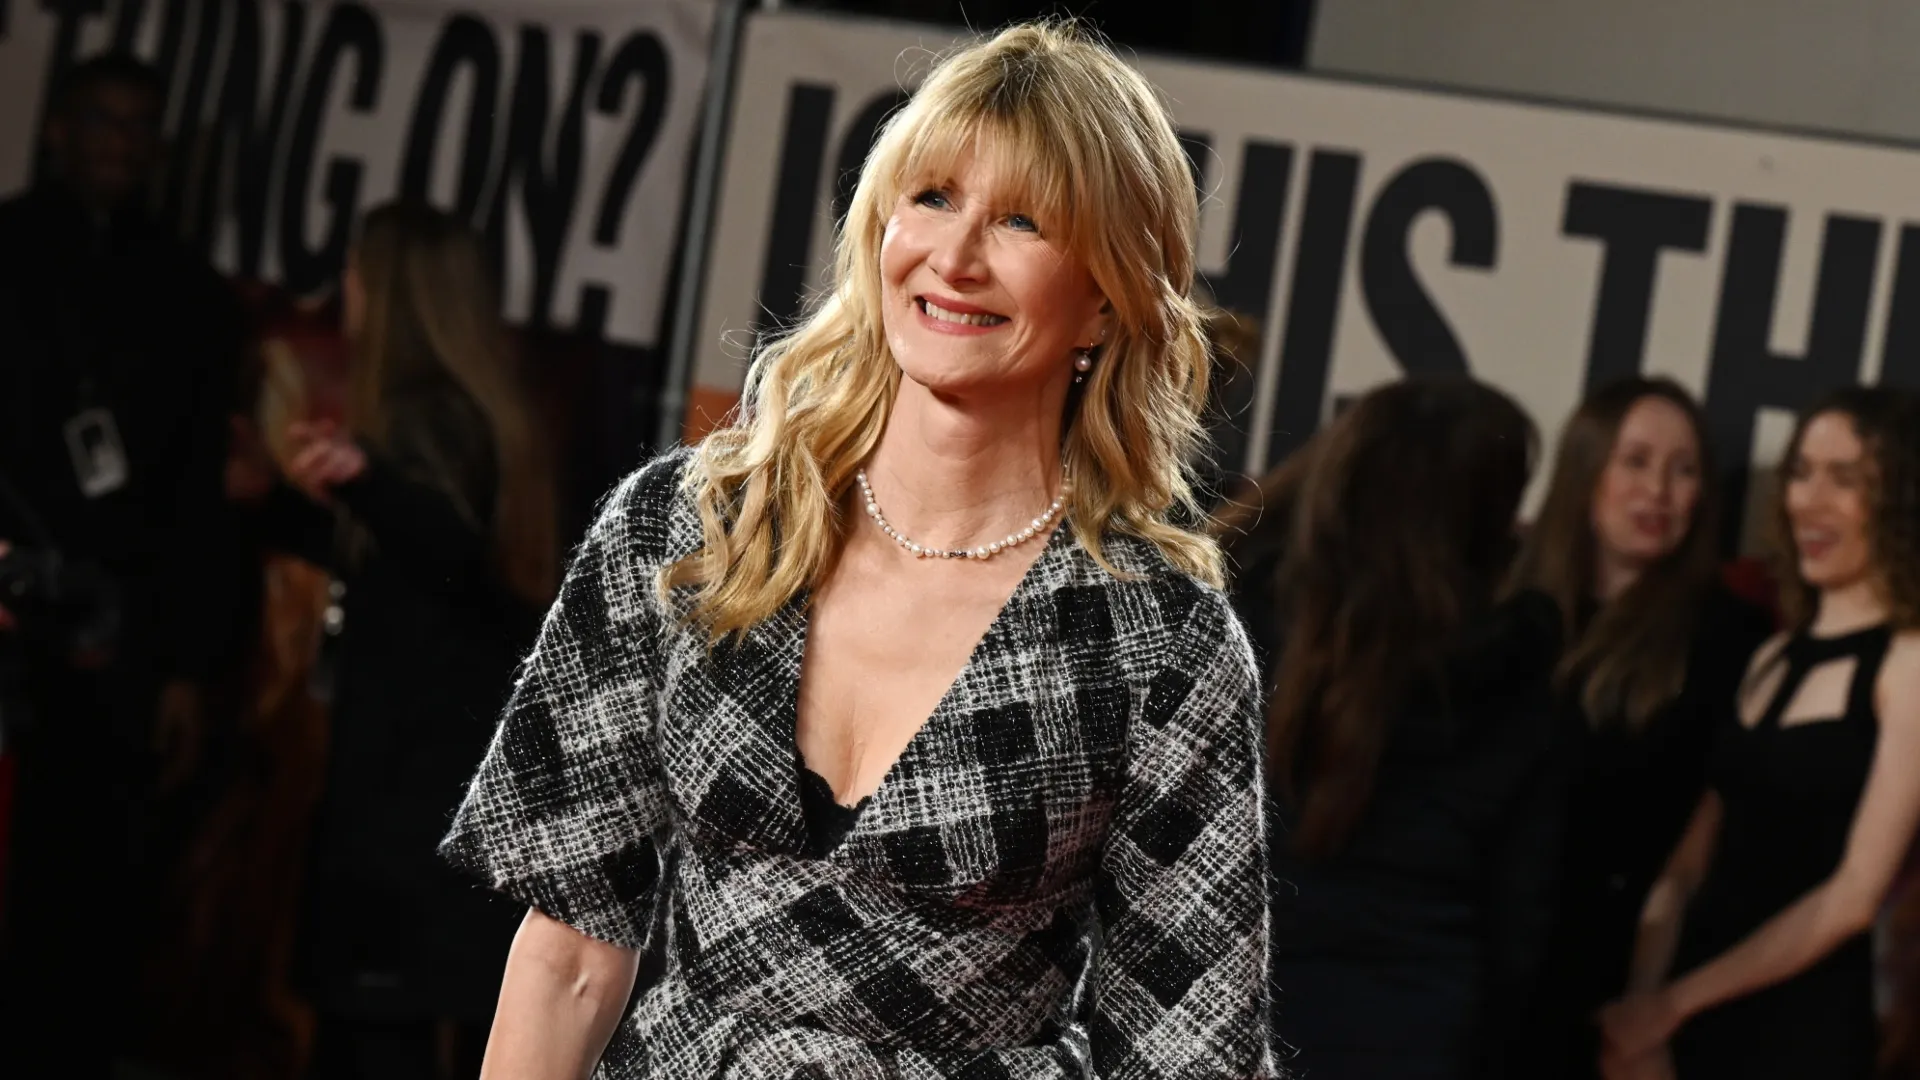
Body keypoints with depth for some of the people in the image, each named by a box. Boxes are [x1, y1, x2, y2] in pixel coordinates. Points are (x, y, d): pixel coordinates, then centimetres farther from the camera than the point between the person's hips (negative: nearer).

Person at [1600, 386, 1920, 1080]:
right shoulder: (1773, 659, 12)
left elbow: (1854, 896, -13)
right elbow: (1686, 866, 7)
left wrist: (1670, 1005, -9)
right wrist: (1640, 1019, -6)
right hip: (1693, 1019, 6)